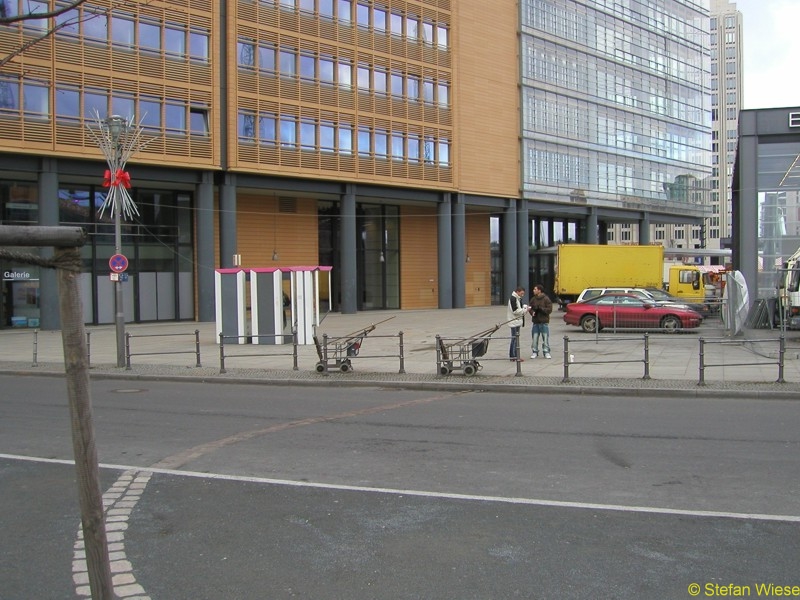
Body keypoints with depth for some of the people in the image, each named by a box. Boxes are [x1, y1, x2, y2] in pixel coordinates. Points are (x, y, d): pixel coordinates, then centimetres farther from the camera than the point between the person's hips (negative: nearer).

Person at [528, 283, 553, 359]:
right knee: (534, 338, 5)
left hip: (544, 322, -4)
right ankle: (534, 352, 15)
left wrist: (540, 308, -20)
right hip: (535, 322, 4)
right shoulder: (533, 299, 7)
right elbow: (530, 308, 14)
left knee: (545, 338, 0)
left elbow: (549, 309, -10)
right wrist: (532, 312, -8)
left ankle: (546, 352, 8)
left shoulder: (546, 299, -6)